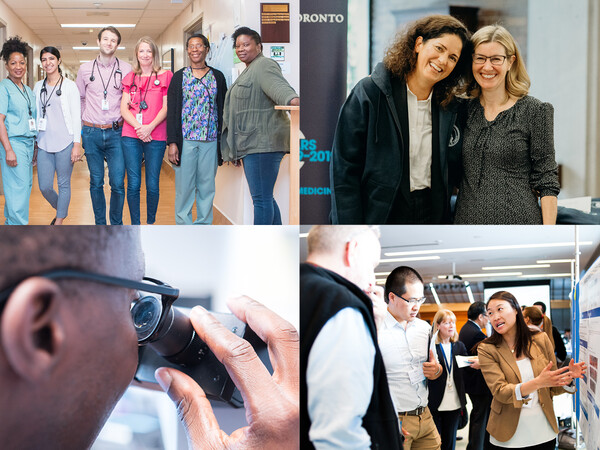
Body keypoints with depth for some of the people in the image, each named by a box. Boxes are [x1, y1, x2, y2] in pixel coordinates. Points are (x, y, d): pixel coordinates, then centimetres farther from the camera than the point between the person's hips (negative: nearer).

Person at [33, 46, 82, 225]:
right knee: (44, 186, 2)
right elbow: (35, 115, 16)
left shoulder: (69, 86, -1)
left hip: (65, 143, -4)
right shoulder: (38, 86, 12)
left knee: (64, 184, 3)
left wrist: (77, 144, -10)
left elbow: (76, 116, -4)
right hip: (44, 143, 4)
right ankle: (60, 210, 30)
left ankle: (59, 222, 14)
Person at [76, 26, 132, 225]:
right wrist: (81, 125, 13)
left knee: (118, 184, -6)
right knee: (96, 183, 6)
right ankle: (100, 225, 17)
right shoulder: (85, 69, 7)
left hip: (115, 133, -1)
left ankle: (116, 226, 9)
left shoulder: (126, 69, 3)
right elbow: (80, 99, 16)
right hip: (91, 133, 1)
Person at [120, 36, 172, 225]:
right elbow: (124, 108, 7)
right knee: (133, 184, 0)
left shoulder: (165, 76, 5)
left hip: (156, 137, -2)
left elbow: (166, 107, -1)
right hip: (131, 136, 2)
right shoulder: (130, 78, 14)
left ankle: (151, 223, 17)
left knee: (152, 184, 1)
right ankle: (135, 226, 9)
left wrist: (150, 127, -14)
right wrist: (138, 126, -10)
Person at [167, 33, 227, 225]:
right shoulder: (179, 77, 6)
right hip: (185, 139, -1)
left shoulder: (217, 77, 9)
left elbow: (223, 110, 10)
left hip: (210, 140, 1)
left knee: (207, 185, 5)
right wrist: (172, 142, -6)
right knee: (184, 185, 0)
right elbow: (172, 111, 2)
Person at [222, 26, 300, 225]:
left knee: (261, 199, -10)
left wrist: (292, 99, -52)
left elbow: (278, 85, -30)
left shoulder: (264, 65, -9)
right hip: (253, 143, 11)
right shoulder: (248, 70, 25)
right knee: (264, 198, 14)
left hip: (263, 142, -11)